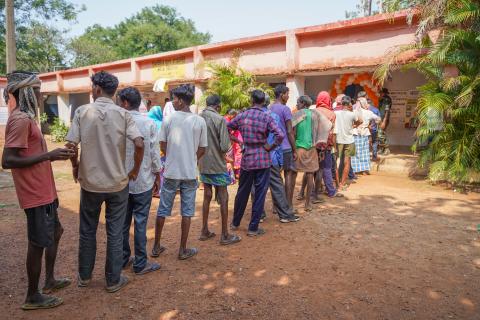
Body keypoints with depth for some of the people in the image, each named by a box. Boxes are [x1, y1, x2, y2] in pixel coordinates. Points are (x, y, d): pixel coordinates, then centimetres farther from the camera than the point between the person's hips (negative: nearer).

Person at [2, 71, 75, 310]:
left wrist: (56, 155, 13)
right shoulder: (20, 120, -19)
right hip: (36, 194, -10)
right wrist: (48, 155, -24)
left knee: (55, 232, 21)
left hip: (44, 191, 10)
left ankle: (49, 280, 37)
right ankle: (33, 297, 21)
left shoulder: (25, 118, 13)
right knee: (39, 242, 3)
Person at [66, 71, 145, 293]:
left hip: (90, 182, 1)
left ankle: (84, 276, 34)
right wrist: (135, 170, -3)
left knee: (87, 231, 18)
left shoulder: (82, 112, -6)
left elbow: (71, 145, -12)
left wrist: (75, 166, 7)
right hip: (117, 183, 0)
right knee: (115, 233, 10)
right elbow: (139, 144, -18)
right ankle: (113, 280, 22)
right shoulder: (123, 114, -6)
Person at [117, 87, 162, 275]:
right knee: (140, 222, 5)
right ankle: (140, 264, 14)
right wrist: (157, 175, 5)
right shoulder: (149, 123, -10)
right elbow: (154, 153, -8)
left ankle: (123, 259, 28)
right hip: (143, 182, -2)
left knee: (122, 222, 15)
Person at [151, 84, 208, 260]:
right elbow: (202, 149, 1)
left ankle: (156, 246, 24)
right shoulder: (200, 121, -3)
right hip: (190, 173, 0)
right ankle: (183, 249, 16)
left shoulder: (169, 119, -5)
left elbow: (162, 146, 0)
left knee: (162, 210, 13)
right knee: (187, 212, 9)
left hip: (171, 172, 0)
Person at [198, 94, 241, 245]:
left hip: (203, 164, 6)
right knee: (223, 198, 5)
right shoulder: (220, 119, -15)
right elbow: (224, 147, -18)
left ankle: (205, 231, 24)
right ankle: (225, 235, 12)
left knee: (207, 196, 16)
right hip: (217, 165, -6)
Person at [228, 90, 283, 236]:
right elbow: (280, 135, -21)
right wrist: (270, 147, -8)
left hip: (246, 158, 3)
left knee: (242, 192, 17)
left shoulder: (242, 116, 0)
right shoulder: (267, 117, -9)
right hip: (262, 160, -3)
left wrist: (234, 139, 9)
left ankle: (235, 223, 31)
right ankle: (253, 228, 12)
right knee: (260, 194, 6)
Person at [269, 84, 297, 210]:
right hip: (285, 147, -7)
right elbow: (290, 131, -12)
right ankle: (289, 205, 6)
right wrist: (294, 150, -6)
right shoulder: (285, 109, -10)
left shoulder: (269, 109, 11)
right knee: (289, 174, 3)